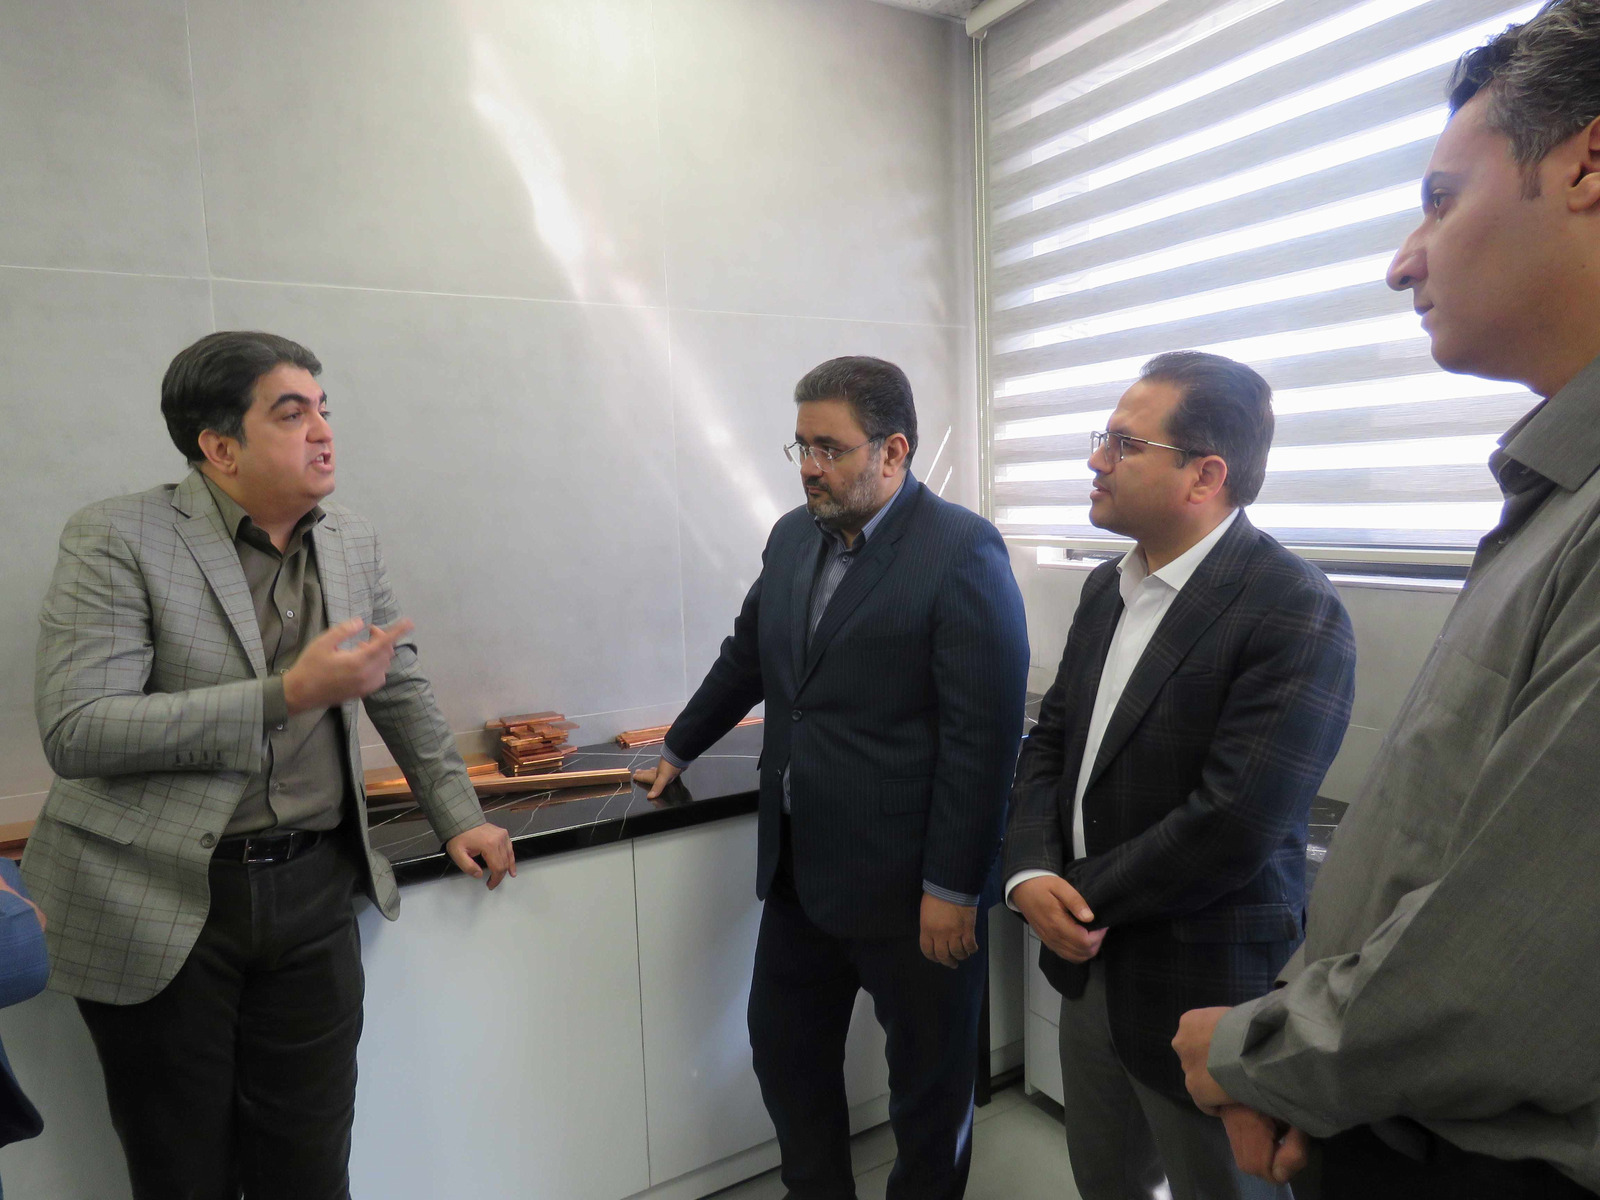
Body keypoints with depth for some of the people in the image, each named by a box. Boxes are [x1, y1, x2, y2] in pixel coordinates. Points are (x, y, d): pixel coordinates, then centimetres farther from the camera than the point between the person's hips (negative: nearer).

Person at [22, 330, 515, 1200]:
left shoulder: (353, 545, 6)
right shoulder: (115, 540, -10)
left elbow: (402, 689, 16)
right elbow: (74, 732, -18)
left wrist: (457, 817, 16)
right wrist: (288, 694, -24)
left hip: (312, 892, 4)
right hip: (158, 902, -3)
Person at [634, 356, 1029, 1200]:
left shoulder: (962, 552, -17)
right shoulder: (793, 536, 5)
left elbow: (983, 738, -18)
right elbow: (746, 658, 19)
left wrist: (952, 889, -17)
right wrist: (678, 752, 28)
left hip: (908, 883, -7)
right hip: (800, 867, 7)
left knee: (929, 1074, 14)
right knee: (783, 1047, 21)